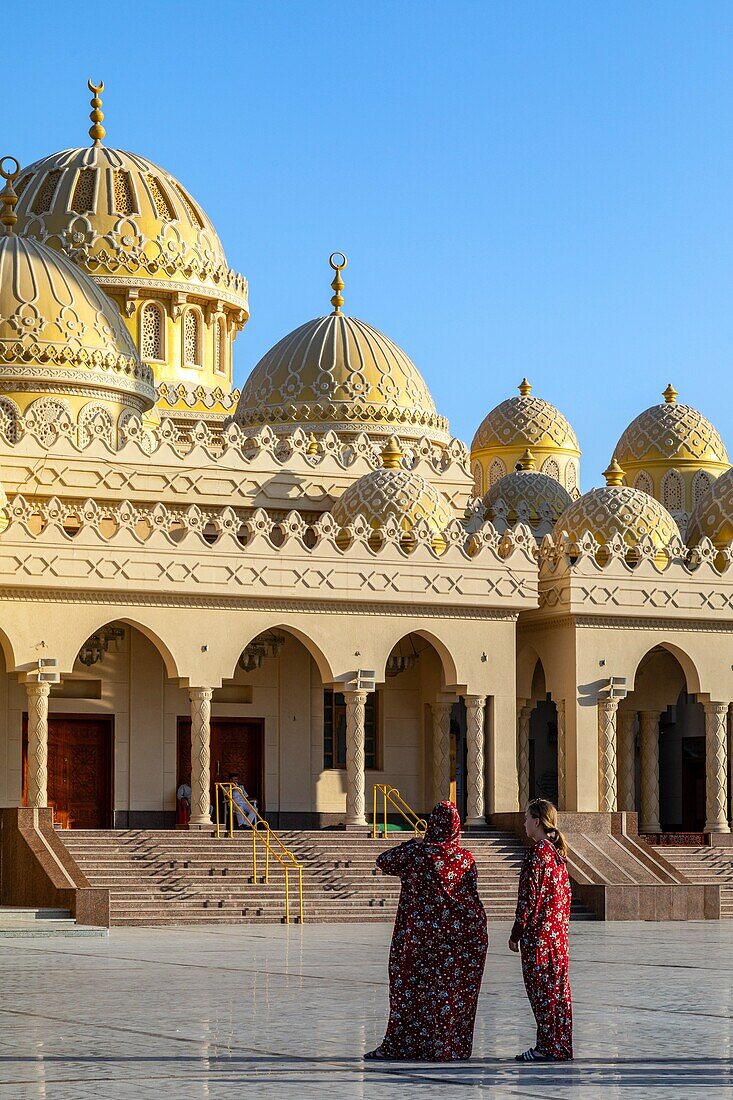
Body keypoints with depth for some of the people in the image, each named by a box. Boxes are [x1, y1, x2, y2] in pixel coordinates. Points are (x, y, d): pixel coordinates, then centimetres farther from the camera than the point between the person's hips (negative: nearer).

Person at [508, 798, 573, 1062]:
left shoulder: (537, 854, -15)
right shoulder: (557, 852, 11)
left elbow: (529, 897, -16)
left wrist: (516, 933, -11)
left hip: (538, 933, -9)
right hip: (558, 931, 9)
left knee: (541, 990, -4)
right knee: (557, 988, 11)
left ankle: (548, 1047, -2)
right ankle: (560, 1046, 15)